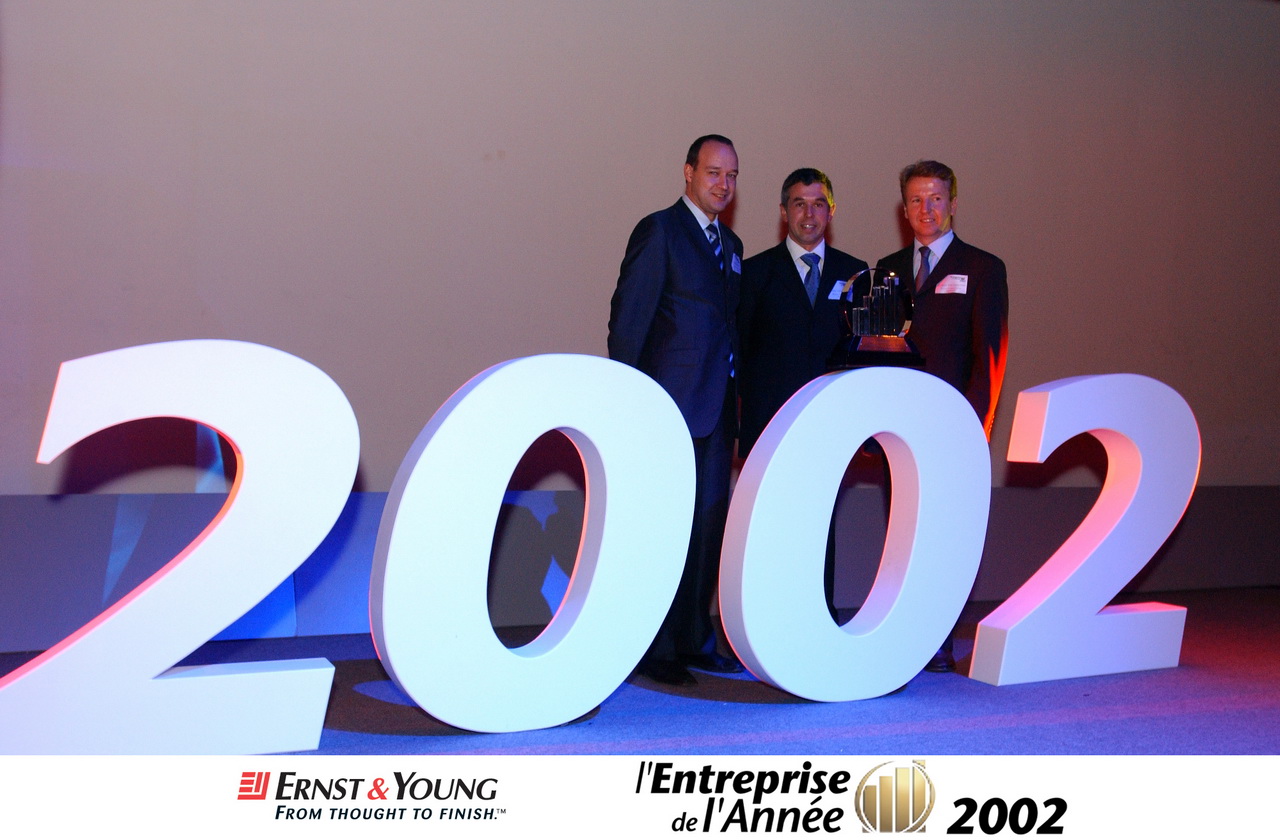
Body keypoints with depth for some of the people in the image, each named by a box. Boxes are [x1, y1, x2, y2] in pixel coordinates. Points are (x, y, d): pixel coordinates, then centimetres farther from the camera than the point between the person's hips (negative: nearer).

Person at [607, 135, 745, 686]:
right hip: (671, 403, -7)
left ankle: (694, 641, 18)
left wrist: (734, 397, 12)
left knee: (709, 523, 9)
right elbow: (627, 319, -8)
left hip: (715, 409, 7)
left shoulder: (730, 245, 20)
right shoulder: (660, 230, -3)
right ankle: (654, 650, 3)